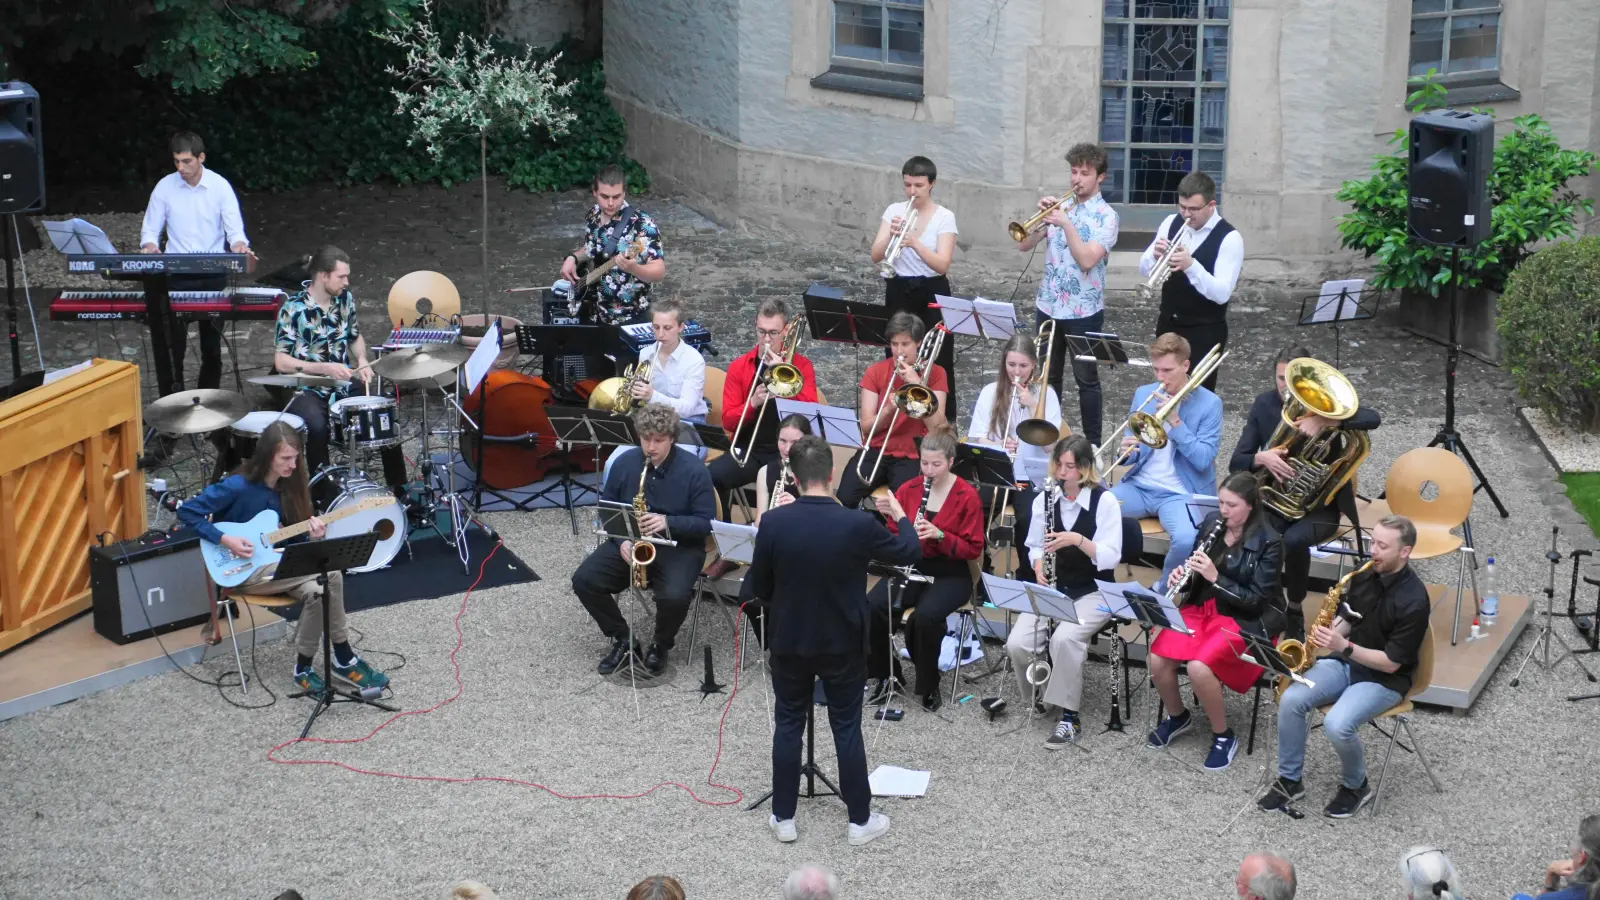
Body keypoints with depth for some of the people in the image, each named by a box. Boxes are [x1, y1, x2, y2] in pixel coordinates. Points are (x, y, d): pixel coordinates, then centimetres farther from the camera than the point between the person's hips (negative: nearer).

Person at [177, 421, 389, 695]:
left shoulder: (288, 485, 3)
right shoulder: (238, 486, -17)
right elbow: (187, 511, -14)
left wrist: (313, 536, -11)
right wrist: (224, 539, -20)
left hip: (274, 562, 6)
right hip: (245, 570, -6)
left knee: (317, 590, -27)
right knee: (330, 573, -25)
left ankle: (304, 669, -13)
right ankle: (345, 659, -14)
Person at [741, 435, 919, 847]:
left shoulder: (773, 523, -17)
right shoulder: (858, 524, -20)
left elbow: (759, 586, -6)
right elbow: (909, 552, -3)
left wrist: (746, 594, 18)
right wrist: (902, 515, 17)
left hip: (789, 642, 1)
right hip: (843, 645, -1)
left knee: (788, 725, 15)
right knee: (847, 729, 11)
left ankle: (784, 818, 23)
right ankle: (860, 820, 21)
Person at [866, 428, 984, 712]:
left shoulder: (967, 496, -7)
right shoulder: (907, 490, 3)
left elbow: (973, 549, -9)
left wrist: (938, 534, -24)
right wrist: (893, 518, -17)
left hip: (950, 574, -4)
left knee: (925, 617, -34)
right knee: (871, 607, -25)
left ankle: (929, 685, -9)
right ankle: (887, 675, -2)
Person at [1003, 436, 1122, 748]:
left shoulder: (1105, 500, -9)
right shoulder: (1044, 499, 2)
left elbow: (1110, 558, -14)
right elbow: (1034, 546, 11)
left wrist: (1078, 539, -30)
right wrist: (1038, 567, -11)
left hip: (1093, 591, -4)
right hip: (1052, 589, 4)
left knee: (1064, 638, -33)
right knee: (1017, 643, -20)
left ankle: (1069, 718, -19)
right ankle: (1040, 692, 11)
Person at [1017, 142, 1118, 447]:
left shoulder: (1105, 216, -9)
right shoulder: (1059, 206, 6)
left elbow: (1087, 260, -21)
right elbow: (1024, 245, 1)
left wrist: (1066, 224, -26)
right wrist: (1041, 217, -14)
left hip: (1083, 310, -5)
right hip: (1048, 305, 5)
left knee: (1086, 379, 4)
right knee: (1048, 376, 14)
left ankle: (1092, 443, 12)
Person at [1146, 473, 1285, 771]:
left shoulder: (1268, 542, -15)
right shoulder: (1211, 523, 2)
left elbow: (1256, 599, -17)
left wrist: (1215, 577, -26)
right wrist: (1181, 574, -11)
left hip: (1245, 620, -5)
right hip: (1201, 607, 6)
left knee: (1199, 667, -31)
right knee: (1158, 659, -19)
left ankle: (1223, 736, -7)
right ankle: (1177, 717, 11)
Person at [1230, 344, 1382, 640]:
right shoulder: (1264, 404, 1)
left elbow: (1373, 418, -26)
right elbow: (1236, 462, -3)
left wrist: (1322, 421, -38)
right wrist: (1261, 458, -27)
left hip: (1320, 505, -2)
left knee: (1294, 540, -34)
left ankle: (1294, 612, -9)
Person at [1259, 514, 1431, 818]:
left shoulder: (1413, 600, -22)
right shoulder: (1365, 574, -1)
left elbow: (1391, 663, -20)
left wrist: (1344, 647, -30)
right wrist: (1330, 635, -6)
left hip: (1385, 678, -6)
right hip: (1346, 661, 6)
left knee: (1337, 725, -30)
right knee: (1290, 699, -18)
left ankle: (1355, 786, 0)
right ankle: (1289, 780, -1)